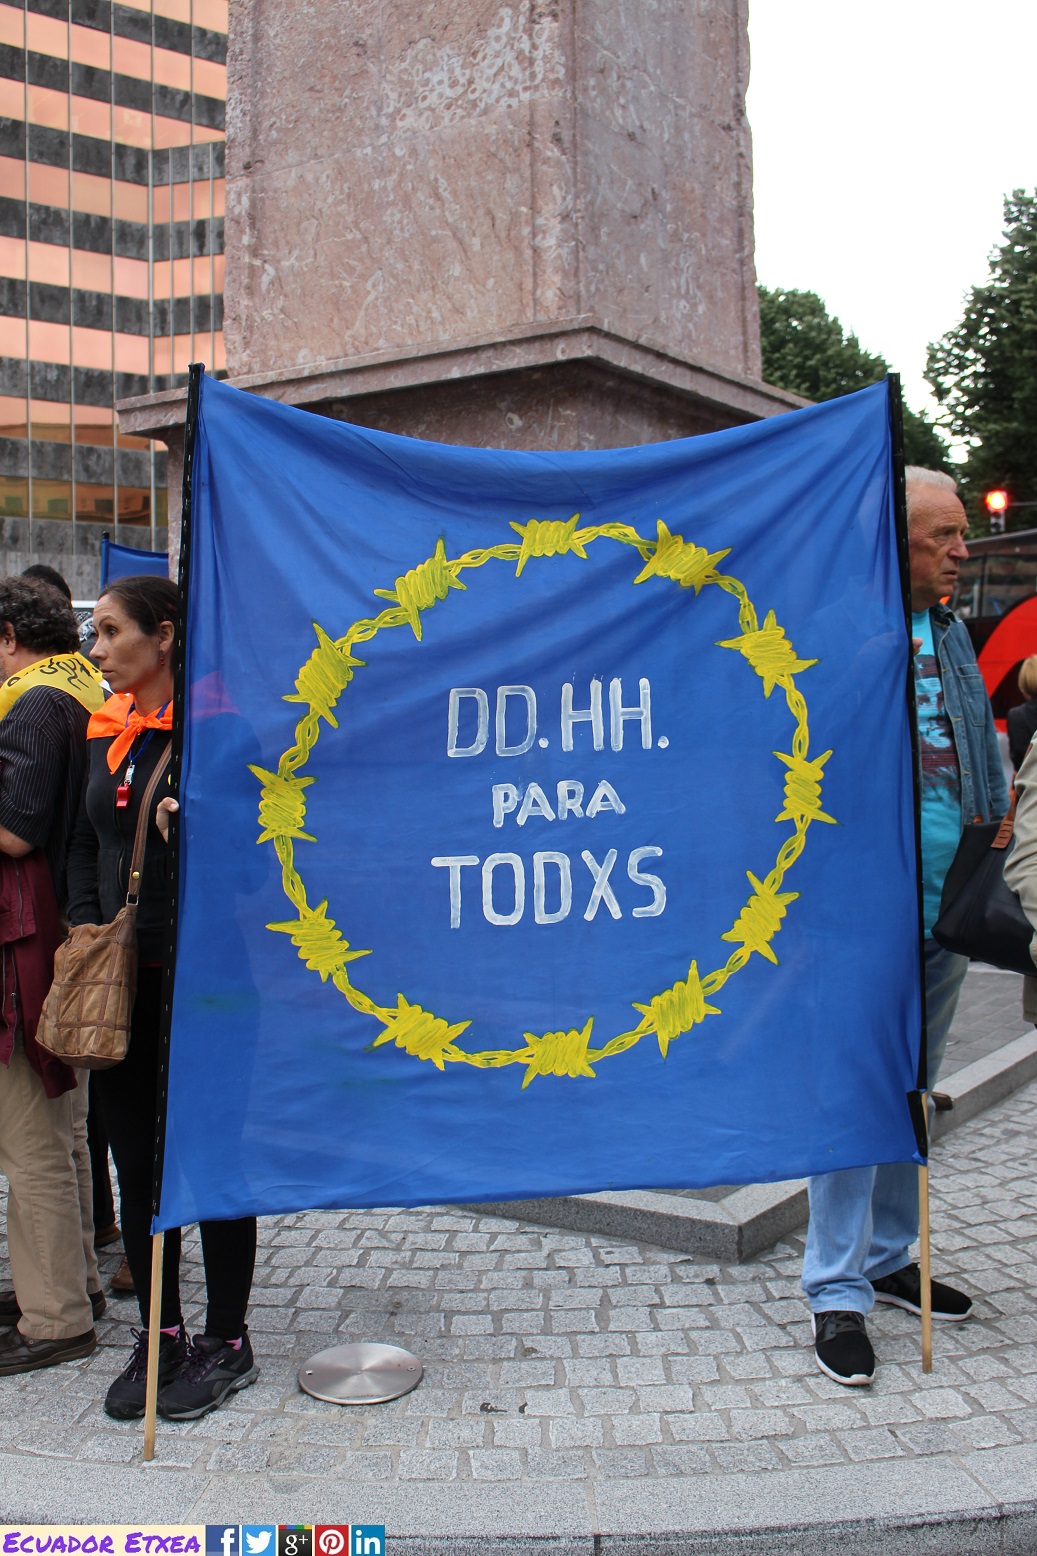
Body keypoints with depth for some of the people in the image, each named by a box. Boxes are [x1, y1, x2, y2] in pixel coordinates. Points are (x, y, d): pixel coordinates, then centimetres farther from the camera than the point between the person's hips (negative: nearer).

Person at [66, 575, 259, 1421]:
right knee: (136, 1157, 11)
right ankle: (160, 1339, 26)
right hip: (121, 974, 7)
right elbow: (84, 845, 17)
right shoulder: (103, 730, 12)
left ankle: (227, 1343, 20)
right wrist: (87, 931, 7)